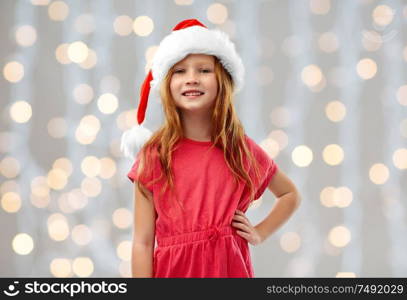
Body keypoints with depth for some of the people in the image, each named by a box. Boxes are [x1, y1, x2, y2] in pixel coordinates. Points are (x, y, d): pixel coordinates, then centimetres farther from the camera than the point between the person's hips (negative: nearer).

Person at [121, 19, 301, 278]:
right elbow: (143, 242, -6)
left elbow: (290, 195, 19)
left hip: (230, 267, 1)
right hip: (173, 270, -1)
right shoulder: (153, 155, -5)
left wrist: (260, 234, 4)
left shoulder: (244, 150, 1)